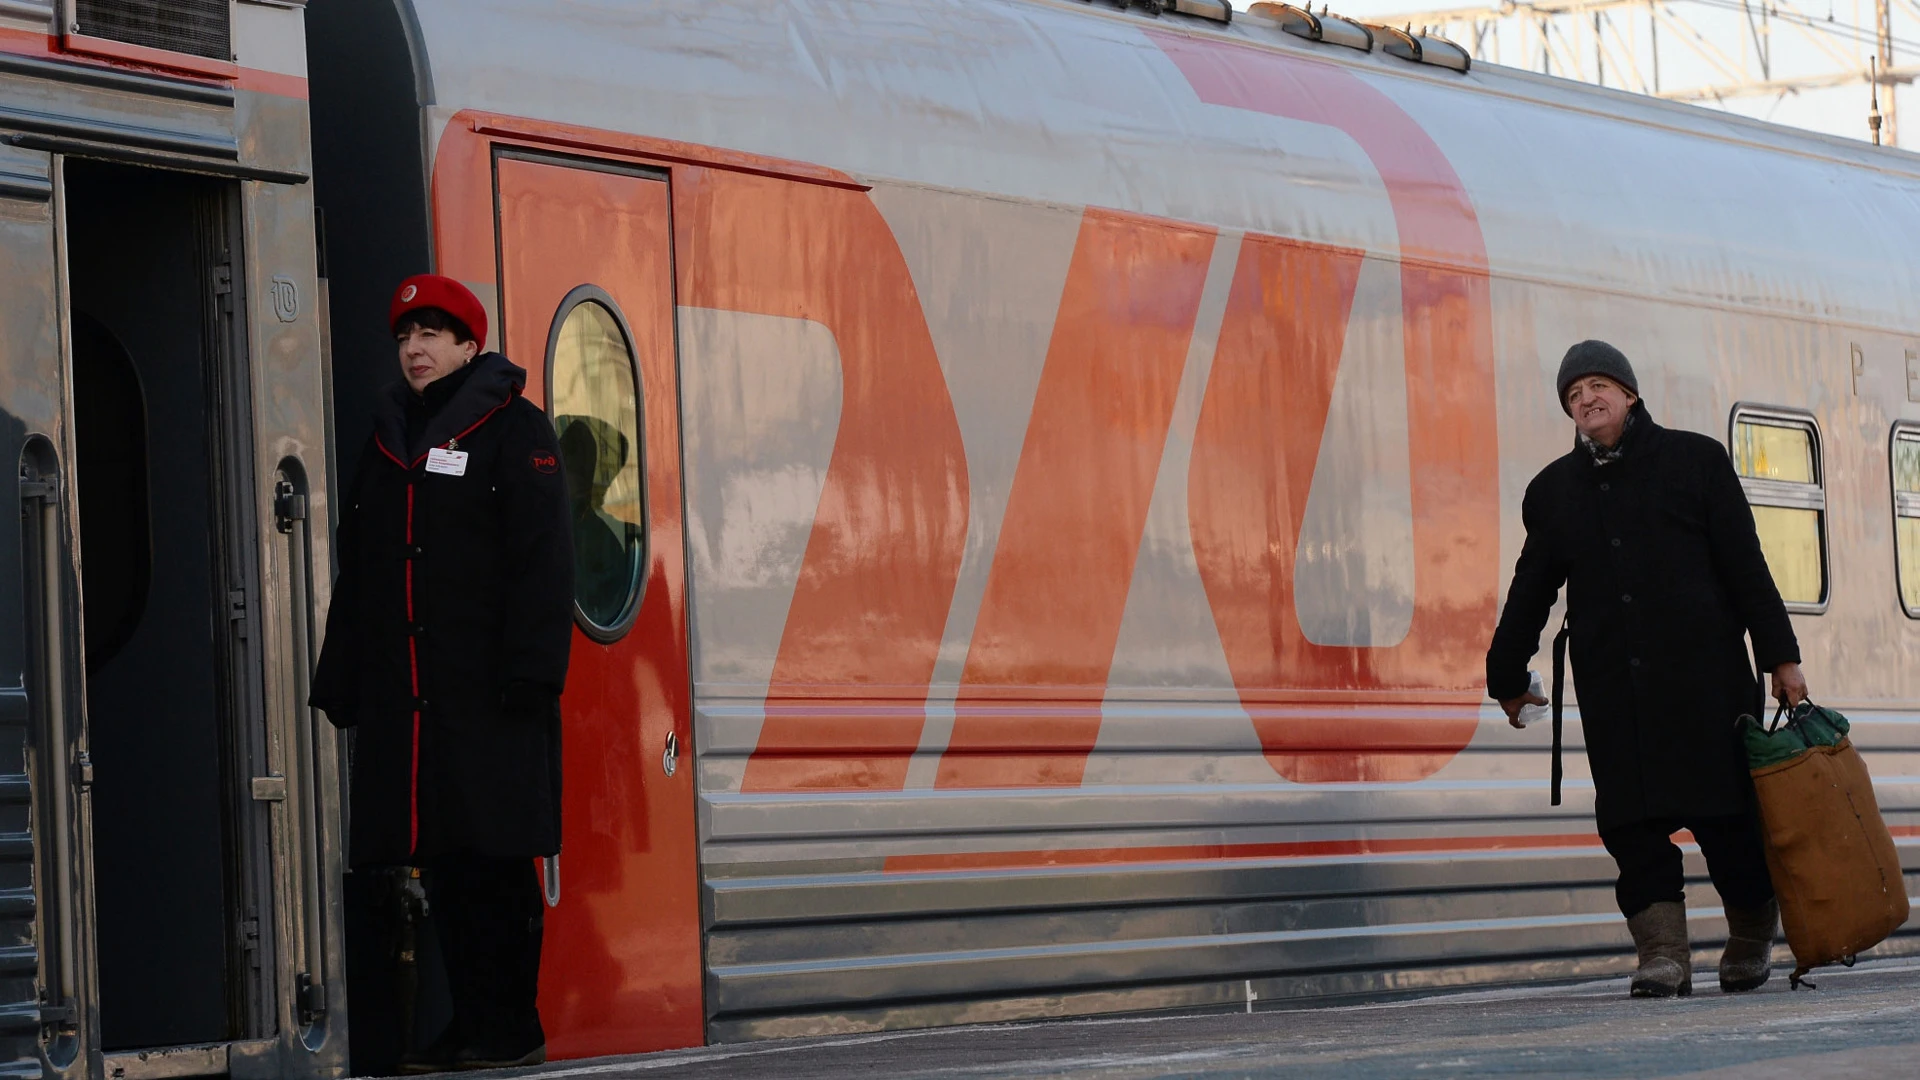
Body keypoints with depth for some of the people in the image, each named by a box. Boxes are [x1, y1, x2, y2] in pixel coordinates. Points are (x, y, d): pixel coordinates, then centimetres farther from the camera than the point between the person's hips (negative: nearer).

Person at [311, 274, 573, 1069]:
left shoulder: (514, 430, 0)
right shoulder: (388, 441, 20)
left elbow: (542, 559, -8)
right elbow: (356, 573, 21)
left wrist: (529, 672, -16)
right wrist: (341, 682, 14)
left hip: (490, 695, -6)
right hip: (404, 697, 6)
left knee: (497, 857, -6)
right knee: (442, 863, 4)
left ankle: (513, 1026, -2)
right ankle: (471, 1025, 9)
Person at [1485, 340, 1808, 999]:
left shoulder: (1694, 460, 8)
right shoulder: (1554, 490, 16)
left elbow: (1745, 566, 5)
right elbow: (1530, 593, 24)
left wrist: (1780, 657, 1)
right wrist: (1507, 677, 25)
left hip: (1704, 674, -3)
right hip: (1612, 689, 3)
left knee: (1727, 813, -3)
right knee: (1631, 820, -7)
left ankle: (1752, 938, 17)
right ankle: (1663, 952, -4)